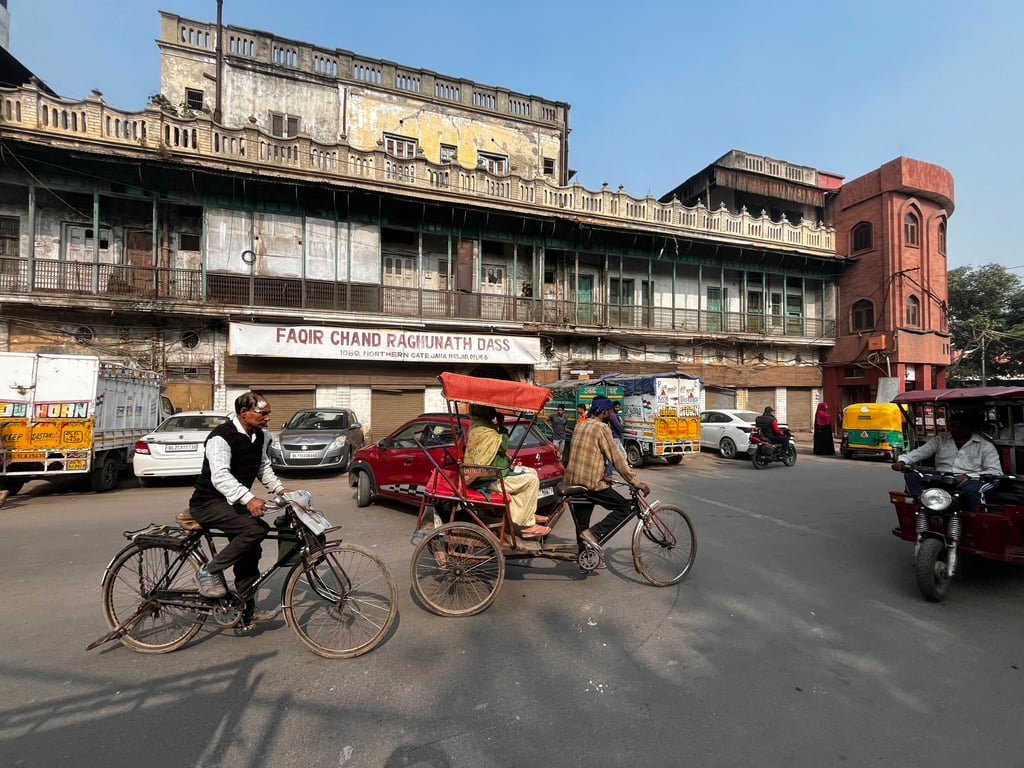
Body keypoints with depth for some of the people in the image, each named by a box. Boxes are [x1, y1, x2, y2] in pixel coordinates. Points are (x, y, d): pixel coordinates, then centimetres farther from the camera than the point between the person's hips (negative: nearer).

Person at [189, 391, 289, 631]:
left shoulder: (259, 436, 2)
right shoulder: (221, 437, -23)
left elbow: (263, 467, 14)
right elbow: (220, 476, -35)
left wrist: (279, 489, 0)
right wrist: (249, 499, -48)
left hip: (234, 503, 8)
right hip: (209, 503, -8)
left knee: (250, 554, 5)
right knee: (257, 528, -30)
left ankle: (247, 613, 19)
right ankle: (209, 571, -9)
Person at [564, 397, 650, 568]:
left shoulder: (580, 426, 15)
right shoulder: (602, 427, -10)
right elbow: (616, 458, -14)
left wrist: (602, 476, 29)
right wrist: (636, 483, -10)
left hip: (573, 481, 9)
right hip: (590, 483, -9)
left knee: (582, 525, 18)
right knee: (624, 507, 1)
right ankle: (593, 534, -10)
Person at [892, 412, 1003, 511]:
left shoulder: (985, 445, 8)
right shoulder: (940, 440, 16)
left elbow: (996, 472, -1)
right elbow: (920, 451, 2)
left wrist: (968, 476, -18)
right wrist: (902, 460, -20)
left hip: (971, 481, -2)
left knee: (970, 491, -39)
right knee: (911, 475, -24)